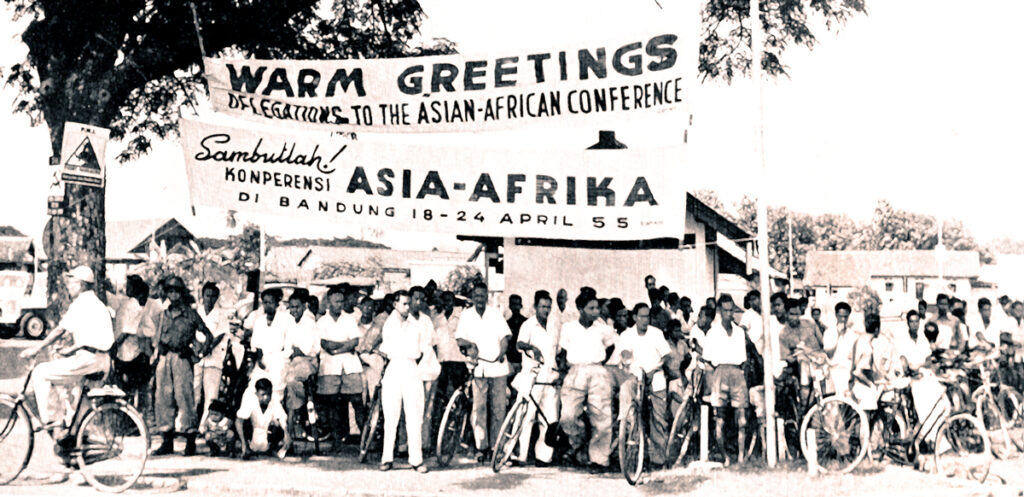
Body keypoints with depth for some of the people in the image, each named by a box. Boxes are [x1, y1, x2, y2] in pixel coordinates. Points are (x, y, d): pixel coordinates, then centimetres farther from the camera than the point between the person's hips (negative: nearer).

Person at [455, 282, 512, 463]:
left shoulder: (496, 314, 9)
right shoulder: (466, 316, 9)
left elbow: (505, 335, 4)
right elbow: (459, 339, 6)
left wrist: (502, 350, -14)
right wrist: (469, 344, -15)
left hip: (498, 367, 1)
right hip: (478, 368, -1)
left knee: (499, 408, 0)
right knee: (478, 407, -7)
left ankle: (495, 446, 8)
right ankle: (481, 447, -2)